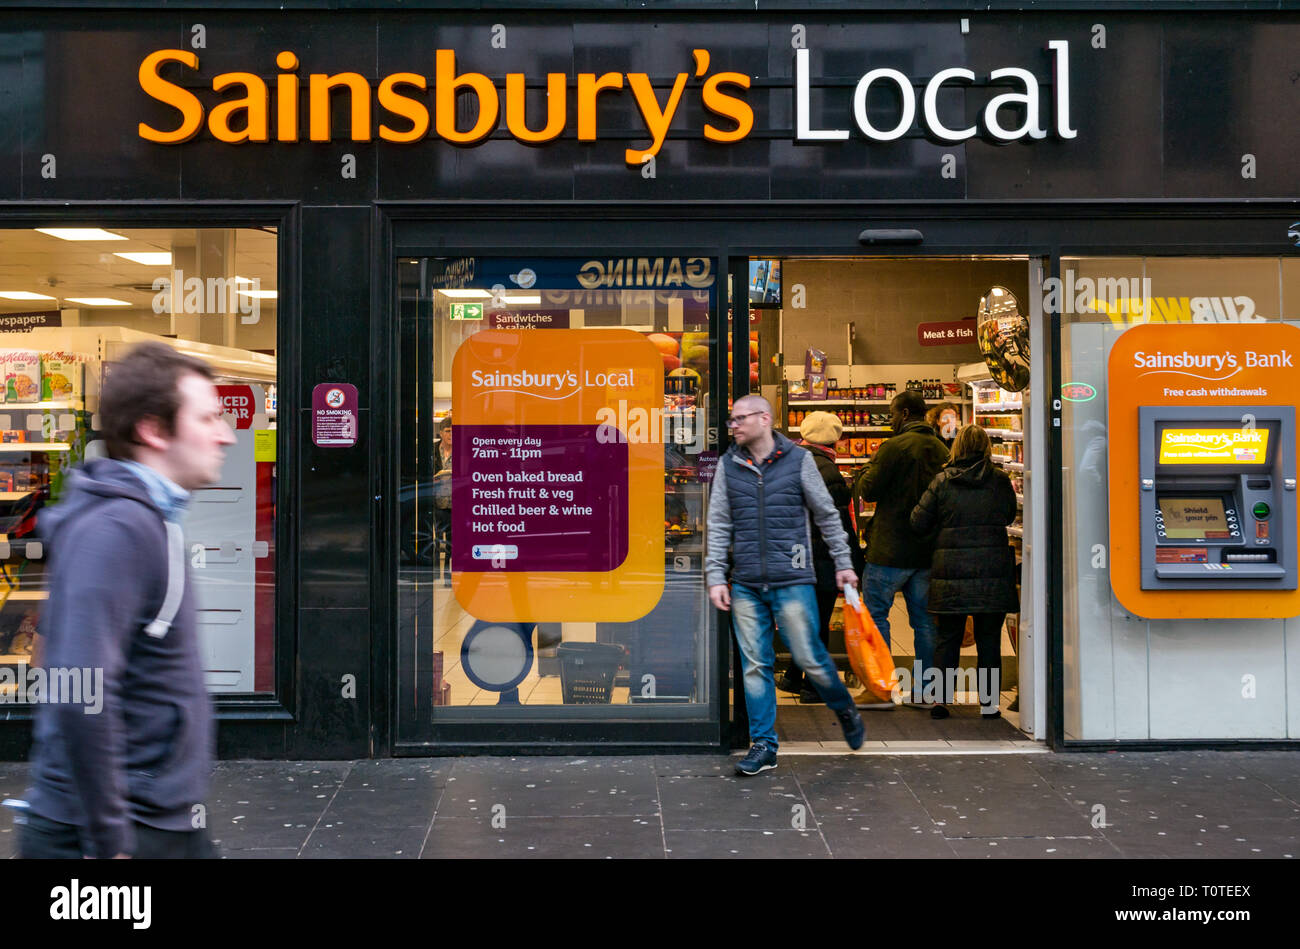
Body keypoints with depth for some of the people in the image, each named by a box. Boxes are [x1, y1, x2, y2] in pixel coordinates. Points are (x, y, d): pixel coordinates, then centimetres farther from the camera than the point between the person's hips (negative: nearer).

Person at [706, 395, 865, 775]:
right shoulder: (728, 465, 7)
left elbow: (827, 515, 8)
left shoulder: (798, 460, 0)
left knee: (810, 658, 0)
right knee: (755, 665, 3)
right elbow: (719, 526, 8)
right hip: (745, 586, 3)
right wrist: (715, 577, 2)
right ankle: (763, 745, 12)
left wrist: (843, 563, 9)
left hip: (792, 580, -3)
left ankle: (846, 711, 27)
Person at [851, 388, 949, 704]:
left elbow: (868, 490, -10)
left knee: (875, 612, 3)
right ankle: (924, 688, 15)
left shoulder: (894, 447, -13)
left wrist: (867, 468, 9)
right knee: (924, 619, 11)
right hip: (928, 549, 6)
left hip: (891, 549, -6)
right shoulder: (942, 450, 8)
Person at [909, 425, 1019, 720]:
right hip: (992, 571, 0)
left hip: (951, 570, 0)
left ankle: (941, 699, 9)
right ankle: (989, 702, 10)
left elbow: (918, 523, 1)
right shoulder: (1000, 480, 0)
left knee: (947, 638, 9)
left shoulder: (942, 481, -2)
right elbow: (1009, 516, 16)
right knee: (989, 639, 7)